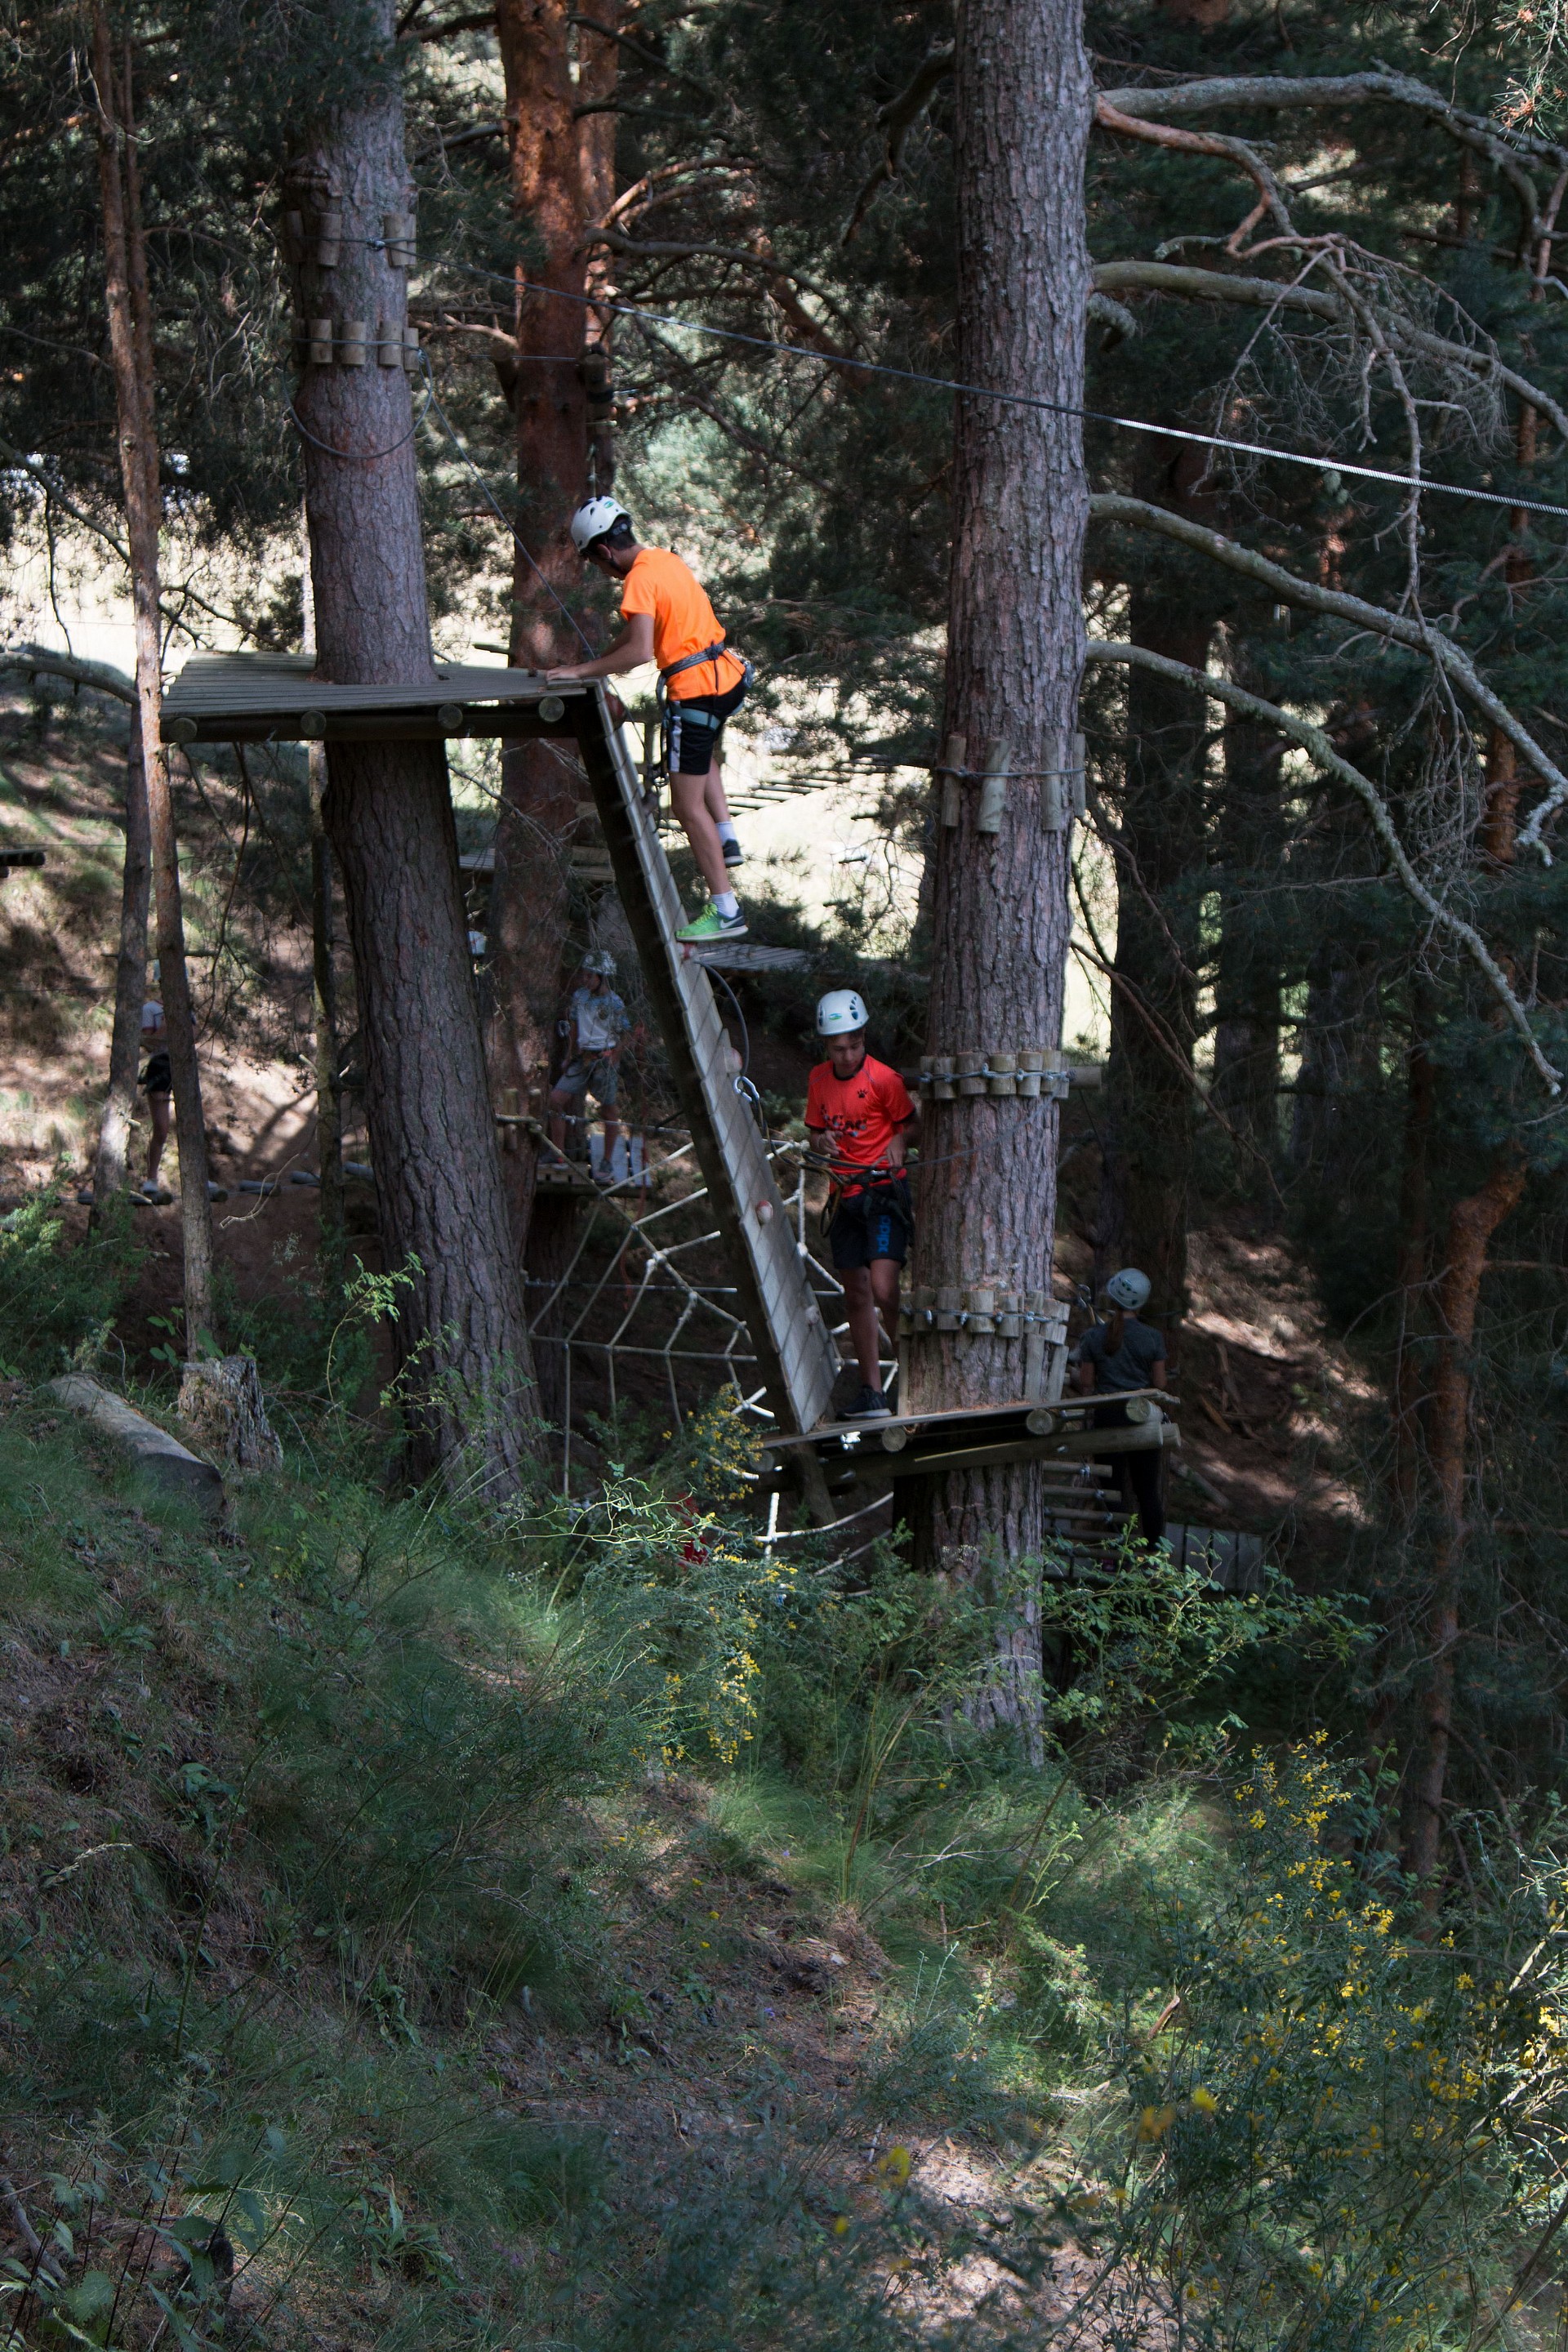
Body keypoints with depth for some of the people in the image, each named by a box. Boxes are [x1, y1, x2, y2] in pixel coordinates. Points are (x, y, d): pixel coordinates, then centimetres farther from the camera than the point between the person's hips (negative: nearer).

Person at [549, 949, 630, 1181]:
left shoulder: (614, 1003, -9)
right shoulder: (580, 996, 6)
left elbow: (620, 1039, -4)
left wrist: (612, 1065, -8)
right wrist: (570, 1056, 12)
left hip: (605, 1059, -5)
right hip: (582, 1057, 5)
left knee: (608, 1110, 3)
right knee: (556, 1099, -7)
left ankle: (606, 1162, 14)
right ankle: (558, 1154, 0)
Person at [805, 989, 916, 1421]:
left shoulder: (883, 1078, -10)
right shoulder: (819, 1079, 5)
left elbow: (907, 1121, 2)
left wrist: (898, 1145, -18)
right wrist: (822, 1142, -7)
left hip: (884, 1191, -6)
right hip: (845, 1194, 6)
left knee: (883, 1290, -19)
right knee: (855, 1295, 8)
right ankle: (872, 1392, 15)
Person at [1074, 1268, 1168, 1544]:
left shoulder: (1093, 1337, -5)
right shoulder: (1153, 1338, -5)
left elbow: (1085, 1384, -1)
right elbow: (1159, 1384, 0)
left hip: (1107, 1417, 0)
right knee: (1148, 1491, 6)